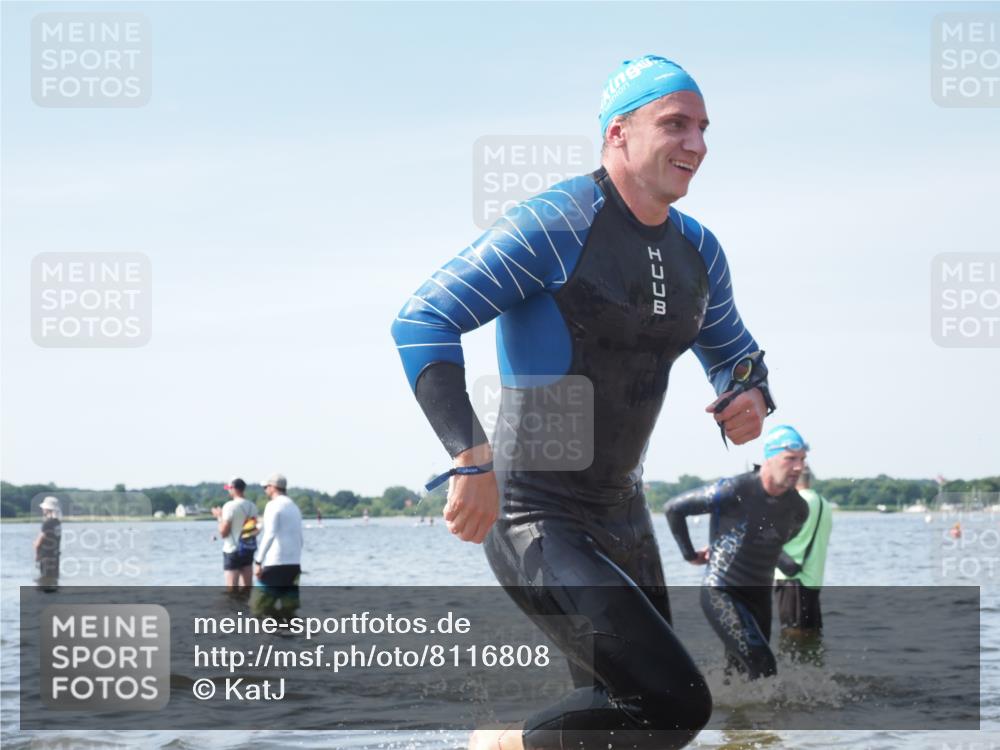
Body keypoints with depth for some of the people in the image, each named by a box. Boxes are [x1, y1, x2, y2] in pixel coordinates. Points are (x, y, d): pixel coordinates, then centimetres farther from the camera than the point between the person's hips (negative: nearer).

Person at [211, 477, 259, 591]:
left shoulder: (230, 506, -14)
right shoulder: (252, 506, 6)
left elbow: (223, 532, -14)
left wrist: (219, 517, 3)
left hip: (233, 550, -6)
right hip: (249, 549, 6)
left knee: (232, 589, -4)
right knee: (246, 587, 11)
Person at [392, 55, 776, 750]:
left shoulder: (697, 250, 8)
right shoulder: (554, 226, -16)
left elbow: (733, 351, 25)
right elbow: (422, 324, -21)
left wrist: (752, 398, 0)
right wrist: (473, 459, -32)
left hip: (623, 518, 8)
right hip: (535, 521, -8)